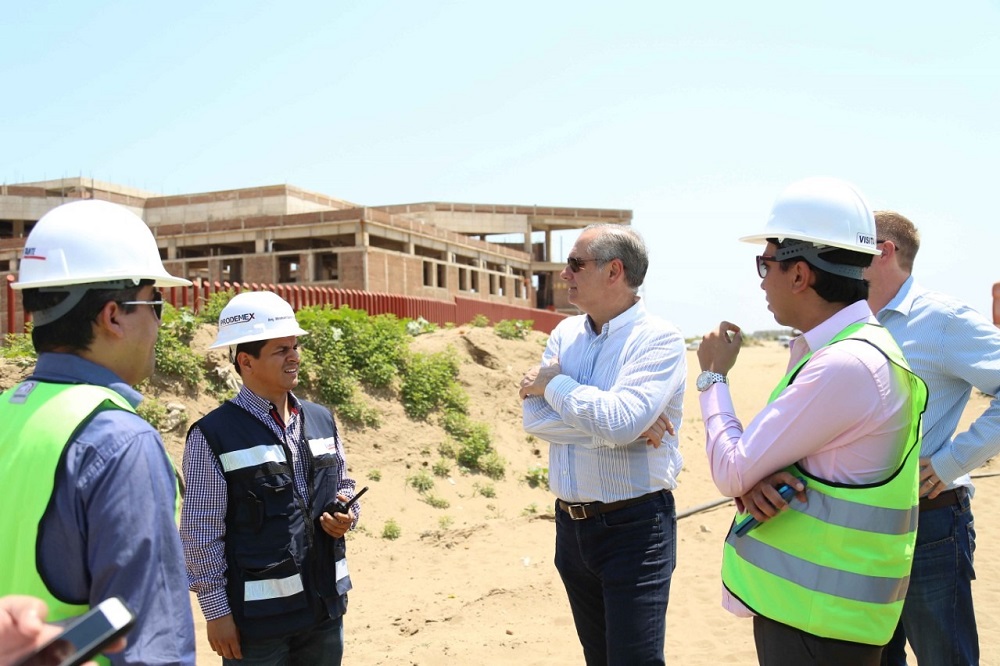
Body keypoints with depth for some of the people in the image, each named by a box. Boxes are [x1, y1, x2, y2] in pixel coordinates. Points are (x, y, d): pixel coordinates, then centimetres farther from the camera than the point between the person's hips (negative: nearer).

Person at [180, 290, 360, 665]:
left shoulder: (322, 421, 5)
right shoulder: (214, 436, -12)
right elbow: (200, 534, -9)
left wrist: (347, 516, -4)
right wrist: (217, 611, -8)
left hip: (325, 607, 5)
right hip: (257, 615, -5)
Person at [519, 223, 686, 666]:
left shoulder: (659, 340, -13)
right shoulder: (565, 333, 5)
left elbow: (616, 422, -28)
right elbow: (535, 418, -6)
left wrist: (555, 382, -13)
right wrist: (618, 423, -17)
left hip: (634, 526, -6)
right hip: (571, 523, 7)